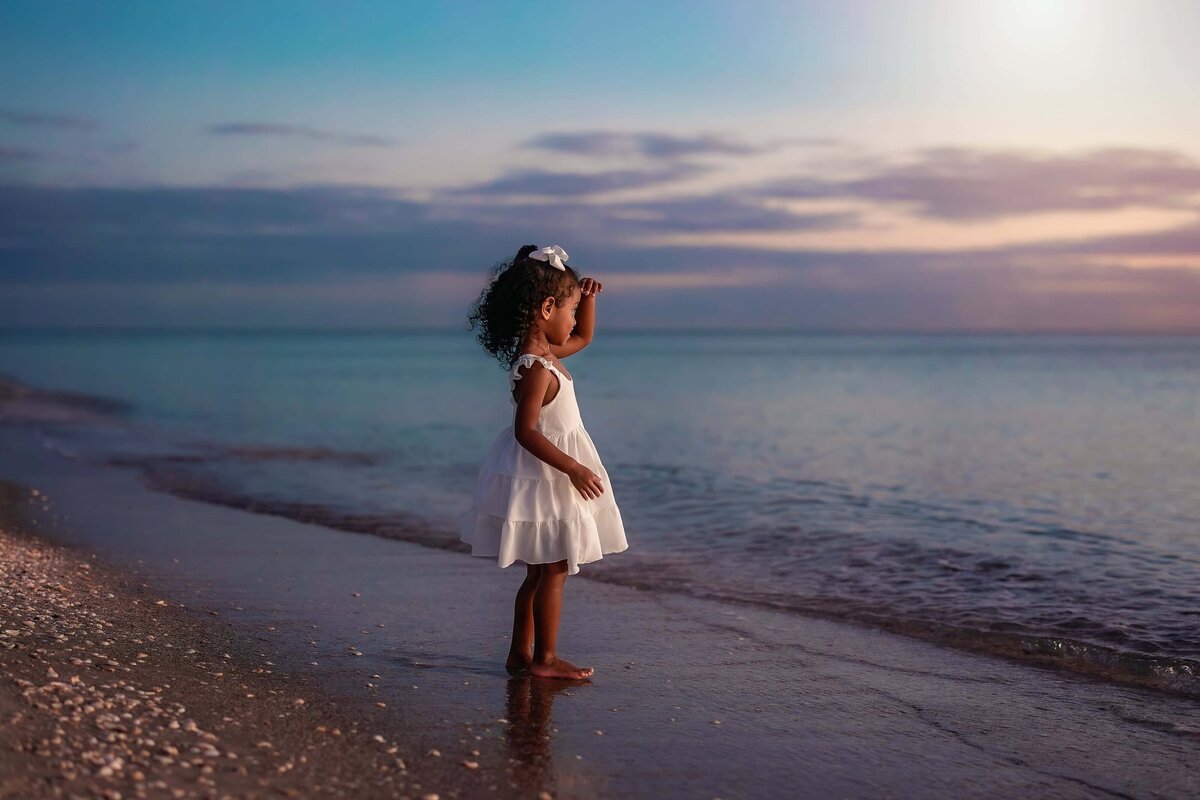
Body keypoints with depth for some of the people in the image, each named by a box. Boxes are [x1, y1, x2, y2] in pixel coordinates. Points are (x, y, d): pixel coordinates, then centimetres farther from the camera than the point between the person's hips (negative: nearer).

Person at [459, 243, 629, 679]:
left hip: (552, 476, 10)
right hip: (543, 476, -10)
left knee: (541, 571, 15)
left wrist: (587, 297, 11)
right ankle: (545, 658, 6)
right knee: (554, 570, -2)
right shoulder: (537, 368, -22)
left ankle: (521, 653, 21)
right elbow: (526, 432, -26)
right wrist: (574, 469, -25)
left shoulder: (544, 352, 8)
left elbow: (583, 338, 27)